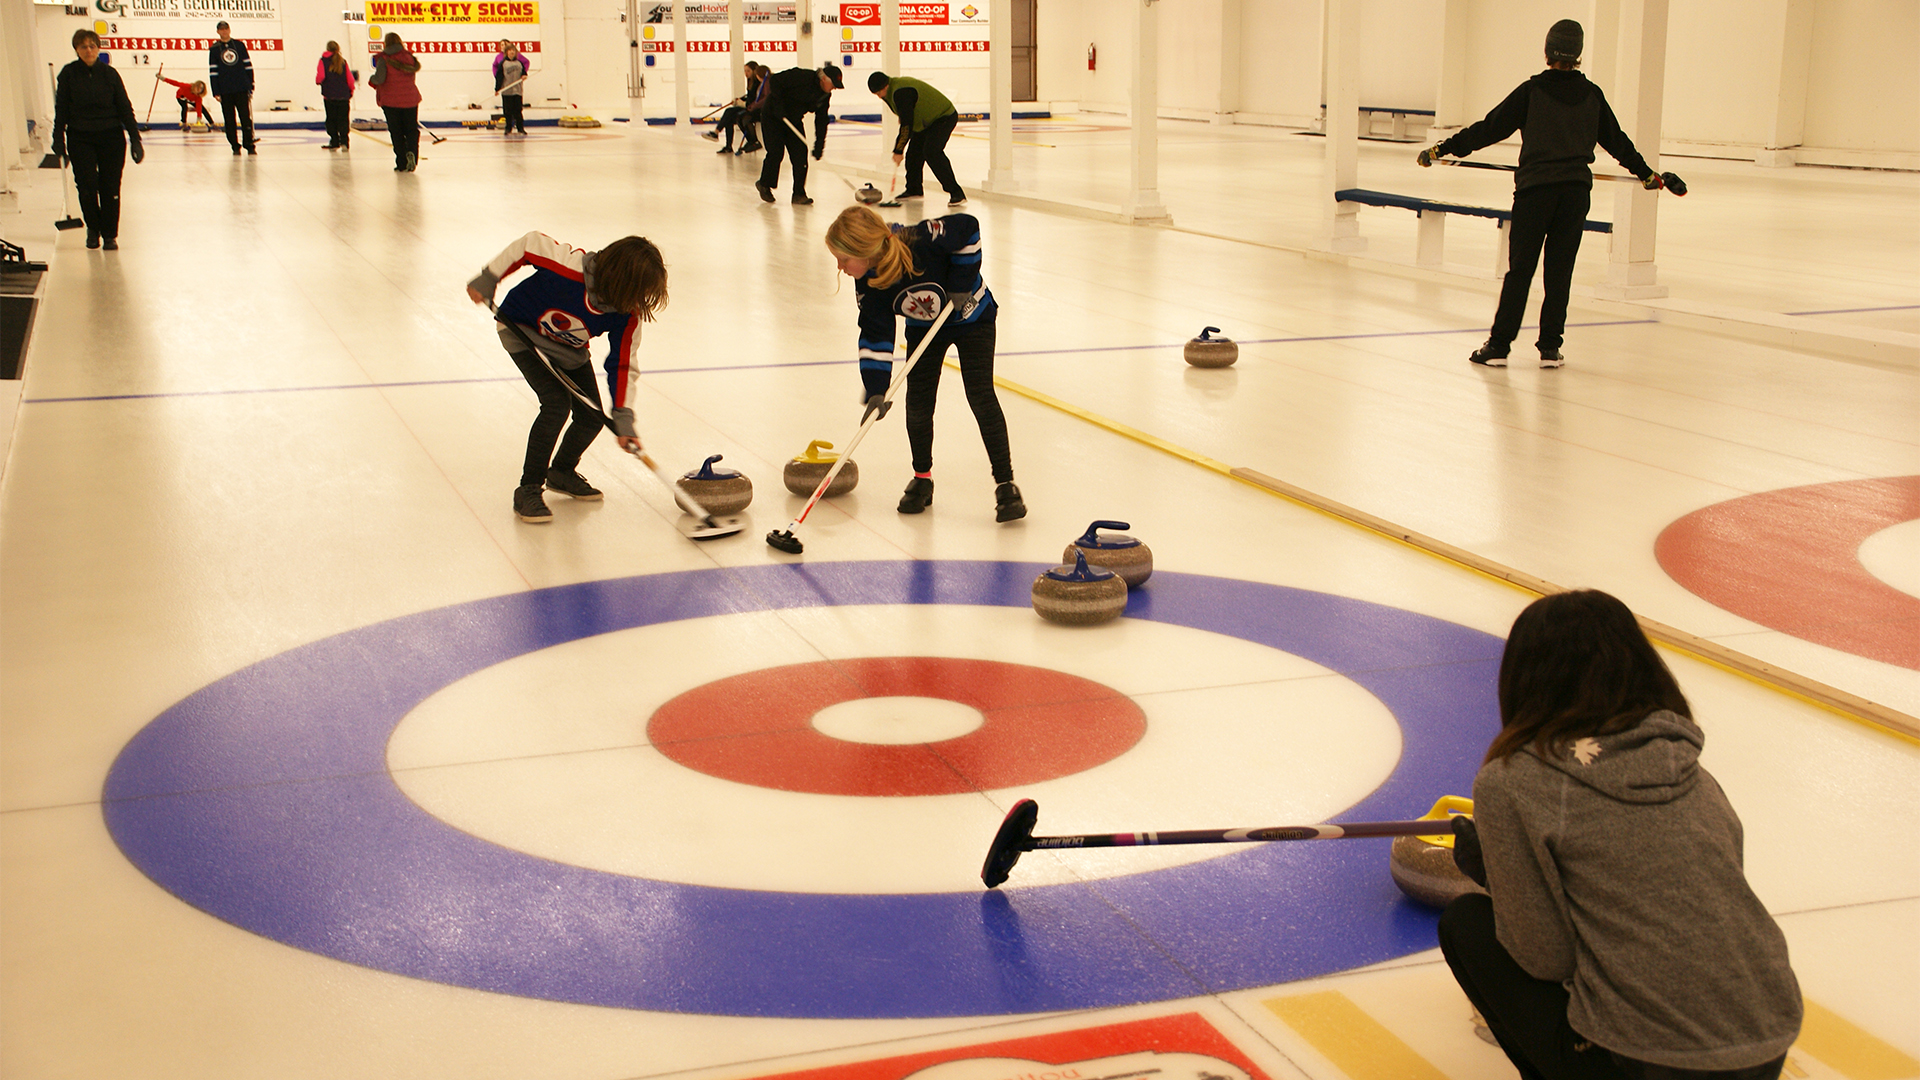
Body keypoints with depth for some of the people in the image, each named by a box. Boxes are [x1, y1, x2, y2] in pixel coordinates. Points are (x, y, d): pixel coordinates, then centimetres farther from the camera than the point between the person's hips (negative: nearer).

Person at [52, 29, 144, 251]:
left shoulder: (109, 73, 0)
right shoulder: (68, 74, -1)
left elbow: (124, 107, 3)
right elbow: (61, 109, 2)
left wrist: (135, 138, 0)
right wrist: (58, 139, -1)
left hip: (111, 137, 0)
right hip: (80, 139, 0)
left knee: (110, 188, -1)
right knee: (87, 186, -5)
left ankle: (110, 235, 11)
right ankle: (93, 229, 18)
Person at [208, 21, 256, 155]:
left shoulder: (240, 45, 8)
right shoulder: (214, 49, 6)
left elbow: (248, 65, 9)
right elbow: (213, 71, 4)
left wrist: (251, 85, 3)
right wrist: (216, 92, -3)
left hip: (241, 88, 0)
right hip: (225, 91, 0)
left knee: (245, 117, -4)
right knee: (229, 120, 2)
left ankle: (249, 145, 0)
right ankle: (235, 147, 8)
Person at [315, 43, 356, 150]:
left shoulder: (323, 60, -3)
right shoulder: (343, 61, 3)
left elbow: (320, 76, -13)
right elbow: (350, 79, 1)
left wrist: (318, 81, 10)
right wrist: (350, 90, 18)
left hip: (329, 95, -1)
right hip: (343, 95, 1)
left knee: (331, 119, 8)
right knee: (343, 119, 3)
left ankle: (334, 142, 7)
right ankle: (344, 141, -8)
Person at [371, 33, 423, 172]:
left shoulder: (383, 58, -10)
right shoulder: (408, 56, 2)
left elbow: (379, 78, -17)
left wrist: (372, 80, 3)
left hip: (390, 100, -2)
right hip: (410, 98, 2)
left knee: (396, 132, 6)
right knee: (411, 129, 10)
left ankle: (401, 163, 2)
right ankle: (411, 151, -19)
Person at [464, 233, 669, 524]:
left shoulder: (628, 316, -23)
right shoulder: (570, 268, -39)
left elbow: (622, 366, -15)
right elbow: (529, 243, -24)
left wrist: (623, 420, -21)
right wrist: (487, 280, -15)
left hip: (569, 348, 6)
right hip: (523, 331, -6)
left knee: (592, 416, 0)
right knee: (557, 402, -24)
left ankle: (562, 472, 31)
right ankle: (528, 489, -12)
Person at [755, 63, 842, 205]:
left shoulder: (825, 95, -4)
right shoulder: (801, 76, -26)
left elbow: (822, 119, 0)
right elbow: (775, 80, -24)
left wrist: (819, 144, -7)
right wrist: (778, 104, -28)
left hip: (793, 121, 7)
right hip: (772, 117, -7)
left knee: (800, 154, -5)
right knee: (776, 152, -11)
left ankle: (799, 194, -1)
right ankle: (764, 184, 13)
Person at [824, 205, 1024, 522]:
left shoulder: (923, 242, -38)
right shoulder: (869, 285, -21)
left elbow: (968, 227, -25)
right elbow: (875, 336, -17)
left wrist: (962, 283, -25)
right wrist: (876, 391, -26)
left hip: (971, 316, -4)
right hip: (924, 328, 4)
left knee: (981, 397, -12)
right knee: (918, 402, -3)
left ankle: (1006, 484, -4)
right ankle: (922, 478, 19)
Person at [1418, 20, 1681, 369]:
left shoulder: (1532, 91, -3)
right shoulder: (1591, 95, 7)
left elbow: (1490, 128, -3)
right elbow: (1617, 140, 18)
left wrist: (1443, 148, 4)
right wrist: (1647, 173, 32)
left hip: (1536, 187, -2)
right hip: (1576, 189, 3)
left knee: (1520, 268, 1)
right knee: (1560, 270, 8)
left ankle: (1499, 345, 0)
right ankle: (1550, 347, 9)